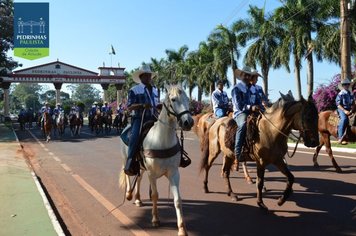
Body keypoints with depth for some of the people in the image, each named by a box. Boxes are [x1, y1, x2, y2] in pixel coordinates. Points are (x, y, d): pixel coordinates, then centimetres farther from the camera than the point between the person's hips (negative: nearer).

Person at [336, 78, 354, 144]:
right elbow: (338, 104, -10)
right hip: (341, 109, -8)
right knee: (344, 119, -33)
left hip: (349, 110, 8)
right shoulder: (340, 94, -3)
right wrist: (344, 111, -20)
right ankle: (340, 138, -37)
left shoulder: (350, 94, 17)